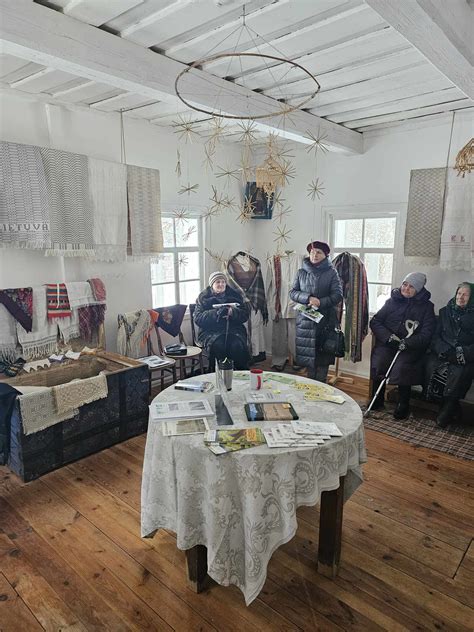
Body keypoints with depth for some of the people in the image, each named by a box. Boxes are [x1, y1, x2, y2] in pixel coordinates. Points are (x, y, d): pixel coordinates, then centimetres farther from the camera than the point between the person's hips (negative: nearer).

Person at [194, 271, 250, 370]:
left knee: (238, 346, -30)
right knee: (218, 346, -34)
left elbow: (245, 315, 8)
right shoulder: (203, 298, 12)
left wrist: (232, 312, -14)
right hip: (211, 331, -1)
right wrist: (216, 313, -19)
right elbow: (198, 318, -2)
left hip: (233, 329, 1)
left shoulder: (235, 295, 17)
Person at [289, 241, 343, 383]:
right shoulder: (301, 272, 7)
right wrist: (308, 298, -14)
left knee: (323, 354, 2)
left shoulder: (331, 272, 0)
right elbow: (292, 292, 4)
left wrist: (320, 302, -18)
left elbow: (338, 295, -4)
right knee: (307, 352, 5)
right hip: (305, 319, 2)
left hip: (326, 320, -2)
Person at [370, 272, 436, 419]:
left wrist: (408, 342, -20)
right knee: (378, 363, -25)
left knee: (401, 367, -28)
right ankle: (377, 400, -3)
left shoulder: (426, 307, 6)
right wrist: (388, 336, -11)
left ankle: (403, 405, -5)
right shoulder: (392, 301, 10)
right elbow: (375, 321, 6)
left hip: (411, 347, -2)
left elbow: (426, 334, -3)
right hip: (387, 343, 2)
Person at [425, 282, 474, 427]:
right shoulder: (445, 312, 17)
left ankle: (448, 407, -13)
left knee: (459, 372, -33)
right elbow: (435, 335, 9)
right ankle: (453, 408, -13)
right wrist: (445, 350, -9)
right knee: (432, 366, -29)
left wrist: (462, 354, -17)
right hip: (443, 354, 2)